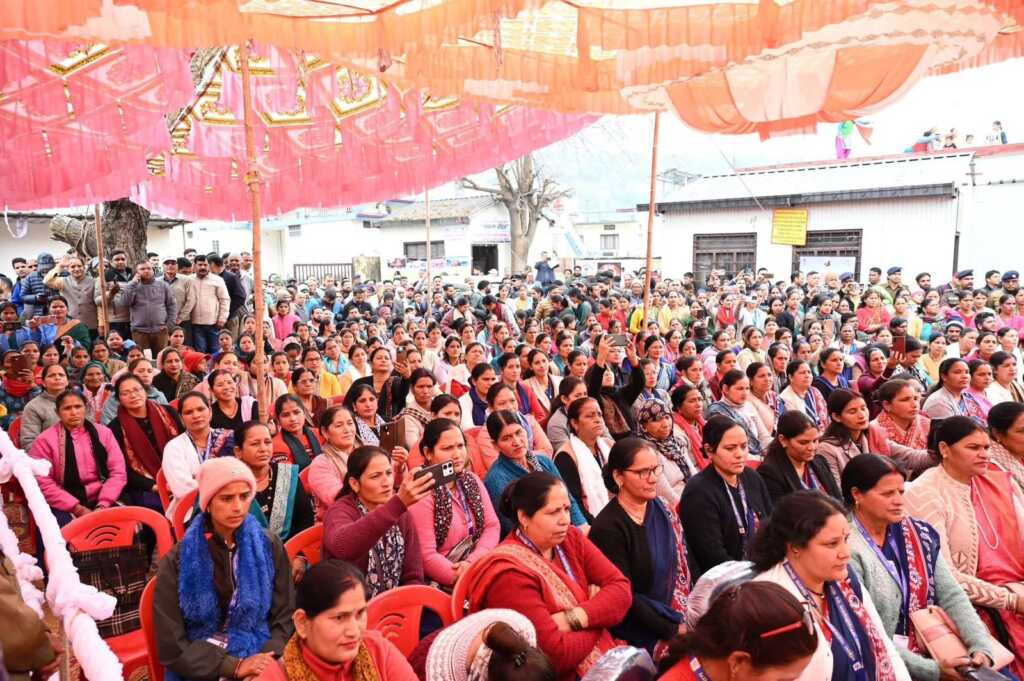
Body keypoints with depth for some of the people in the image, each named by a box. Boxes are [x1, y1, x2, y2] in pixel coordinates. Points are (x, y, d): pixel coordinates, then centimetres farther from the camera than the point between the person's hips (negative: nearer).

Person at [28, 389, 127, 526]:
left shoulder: (103, 432, 8)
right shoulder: (45, 440, 1)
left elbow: (118, 472, 3)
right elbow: (42, 482, -6)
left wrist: (103, 505, -11)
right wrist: (77, 508, -13)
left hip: (100, 500, 2)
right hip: (65, 505, -2)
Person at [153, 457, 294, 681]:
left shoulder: (270, 547, 1)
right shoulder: (177, 561, -4)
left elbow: (285, 618, 4)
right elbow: (172, 648, -4)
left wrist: (266, 661, -13)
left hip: (259, 663, 1)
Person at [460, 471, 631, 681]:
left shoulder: (571, 539, 3)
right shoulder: (509, 574, -18)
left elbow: (621, 588, -5)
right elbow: (556, 654, -20)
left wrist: (573, 618, -18)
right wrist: (597, 617, -6)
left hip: (605, 659, 6)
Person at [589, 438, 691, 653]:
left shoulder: (663, 510, 5)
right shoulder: (607, 528, -15)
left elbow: (682, 569, 6)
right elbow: (624, 597, -13)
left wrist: (680, 621, -4)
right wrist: (673, 630, -13)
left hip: (678, 618, 6)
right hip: (643, 638, -6)